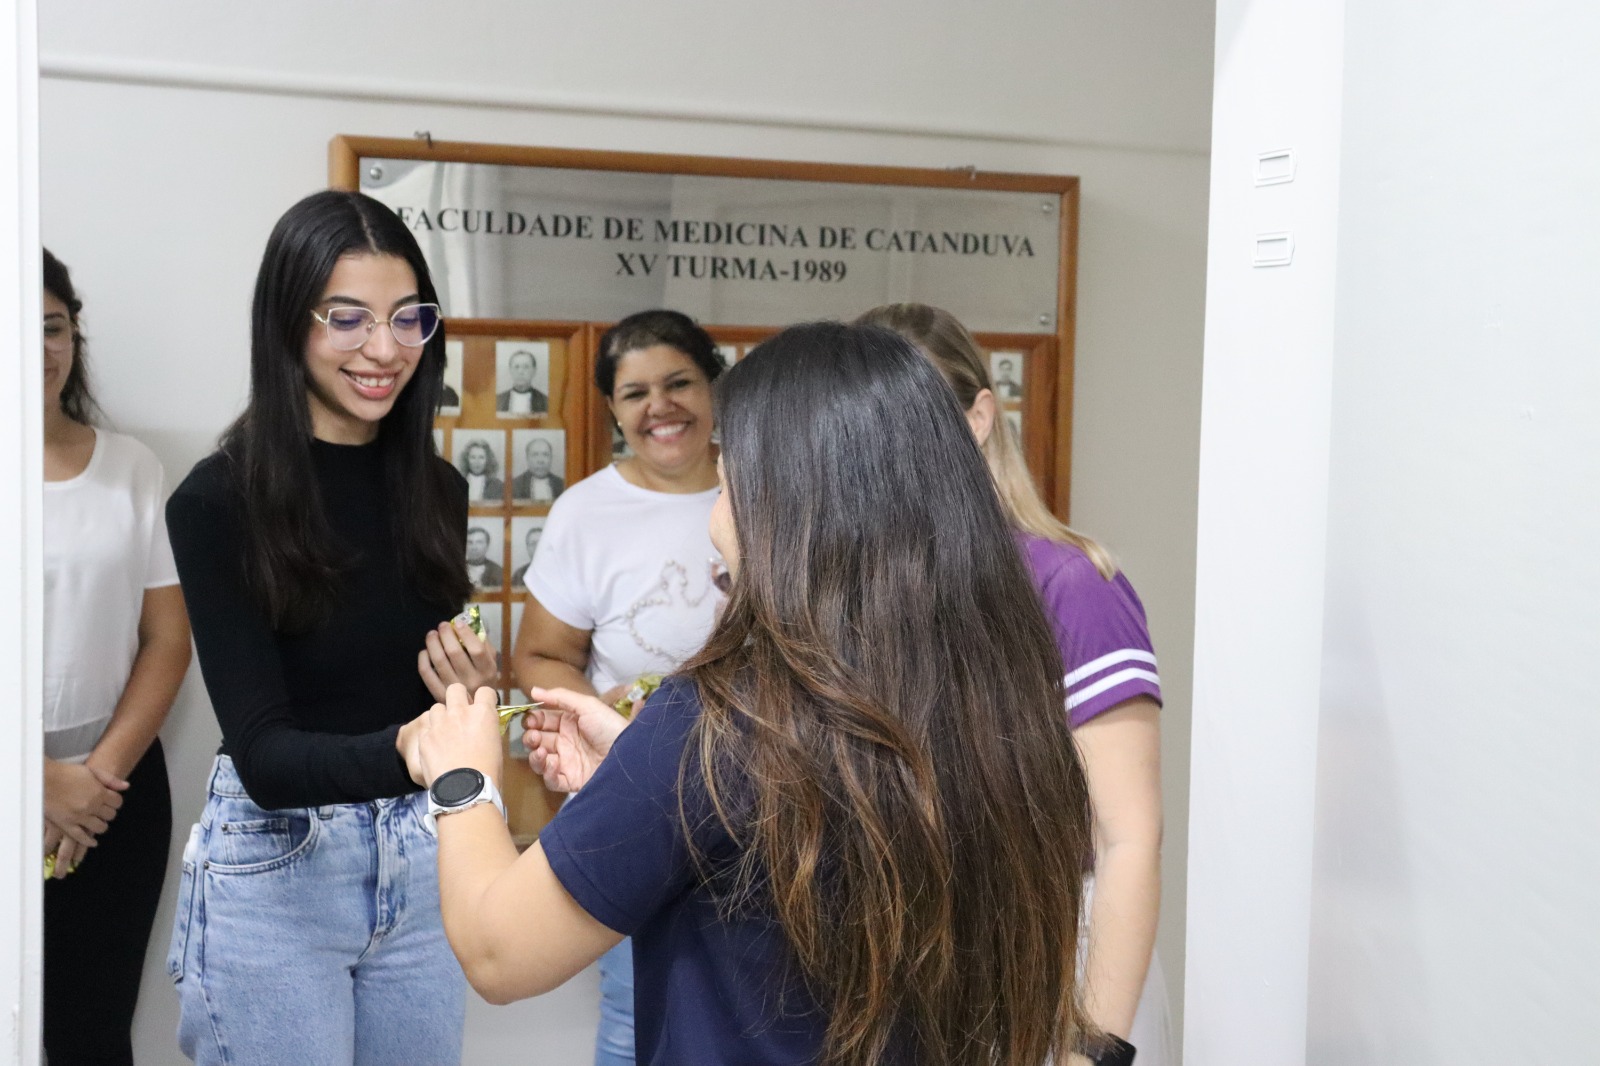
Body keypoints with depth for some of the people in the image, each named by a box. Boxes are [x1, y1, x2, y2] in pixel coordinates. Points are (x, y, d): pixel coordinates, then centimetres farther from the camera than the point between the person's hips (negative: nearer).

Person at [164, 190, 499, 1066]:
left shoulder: (437, 490, 0)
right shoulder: (218, 501, -14)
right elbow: (262, 750, -21)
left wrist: (469, 692, -15)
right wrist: (408, 751, -41)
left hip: (422, 859, 5)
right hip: (274, 869, -4)